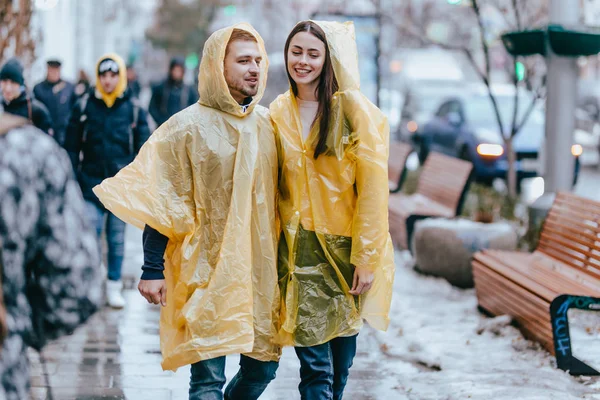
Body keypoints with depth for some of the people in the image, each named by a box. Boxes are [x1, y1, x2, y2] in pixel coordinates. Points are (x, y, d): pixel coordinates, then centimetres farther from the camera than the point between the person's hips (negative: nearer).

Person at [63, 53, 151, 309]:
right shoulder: (84, 106, 2)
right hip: (92, 184, 0)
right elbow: (71, 147, 4)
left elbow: (143, 150, 5)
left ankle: (114, 287, 18)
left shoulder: (134, 109, 2)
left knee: (117, 238, 8)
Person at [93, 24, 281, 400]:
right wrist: (152, 270, -10)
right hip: (208, 270, -5)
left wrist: (282, 256, 17)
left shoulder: (268, 123, 7)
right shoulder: (186, 127, -8)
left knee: (264, 364, 11)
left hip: (261, 269, 5)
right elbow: (163, 206, -7)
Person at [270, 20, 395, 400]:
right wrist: (275, 246, 8)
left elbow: (372, 184, -10)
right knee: (314, 363, -3)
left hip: (345, 244, -2)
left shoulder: (352, 107, -8)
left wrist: (366, 256, -13)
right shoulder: (280, 112, 6)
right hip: (299, 247, 2)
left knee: (342, 351, 10)